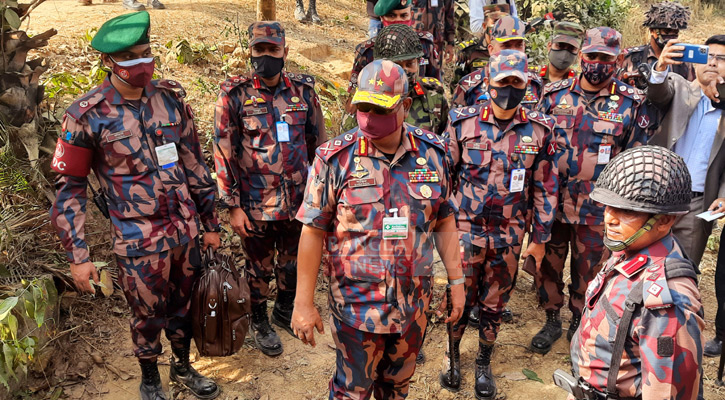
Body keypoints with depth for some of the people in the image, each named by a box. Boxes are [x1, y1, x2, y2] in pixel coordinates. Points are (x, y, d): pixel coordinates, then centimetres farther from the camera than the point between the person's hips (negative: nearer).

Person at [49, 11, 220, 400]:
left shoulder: (171, 97, 0)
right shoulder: (86, 115, -11)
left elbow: (194, 163, 7)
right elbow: (69, 188, -6)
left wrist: (210, 223, 10)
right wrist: (77, 256, -9)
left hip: (186, 229, 4)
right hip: (139, 241, -3)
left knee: (185, 306, 18)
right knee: (147, 315, 12)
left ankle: (183, 367, 43)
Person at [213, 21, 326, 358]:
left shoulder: (303, 91, 0)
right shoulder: (234, 94, -8)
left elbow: (318, 144, 8)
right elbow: (224, 153, -8)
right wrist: (233, 206, -10)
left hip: (299, 202, 3)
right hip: (256, 205, -3)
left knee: (293, 263, 19)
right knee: (259, 267, 14)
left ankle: (285, 311, 45)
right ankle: (259, 322, 38)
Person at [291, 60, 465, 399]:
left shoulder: (433, 153, -2)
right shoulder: (335, 158, -11)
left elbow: (444, 222, 6)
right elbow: (313, 232, -9)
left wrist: (456, 281, 6)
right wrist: (303, 303, -8)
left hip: (414, 303, 3)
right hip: (356, 304, -3)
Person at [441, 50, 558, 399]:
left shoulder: (539, 130, -2)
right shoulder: (463, 123, -6)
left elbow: (545, 187, 4)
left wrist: (540, 238, 5)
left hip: (509, 235, 1)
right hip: (465, 230, -1)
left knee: (494, 303, 14)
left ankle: (484, 363, 34)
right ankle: (452, 354, 35)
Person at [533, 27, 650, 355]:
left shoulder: (630, 103, -2)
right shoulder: (554, 95, 1)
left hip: (598, 207, -1)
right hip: (551, 201, 1)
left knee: (589, 270, 12)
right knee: (547, 265, 11)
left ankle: (579, 322, 34)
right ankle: (552, 321, 32)